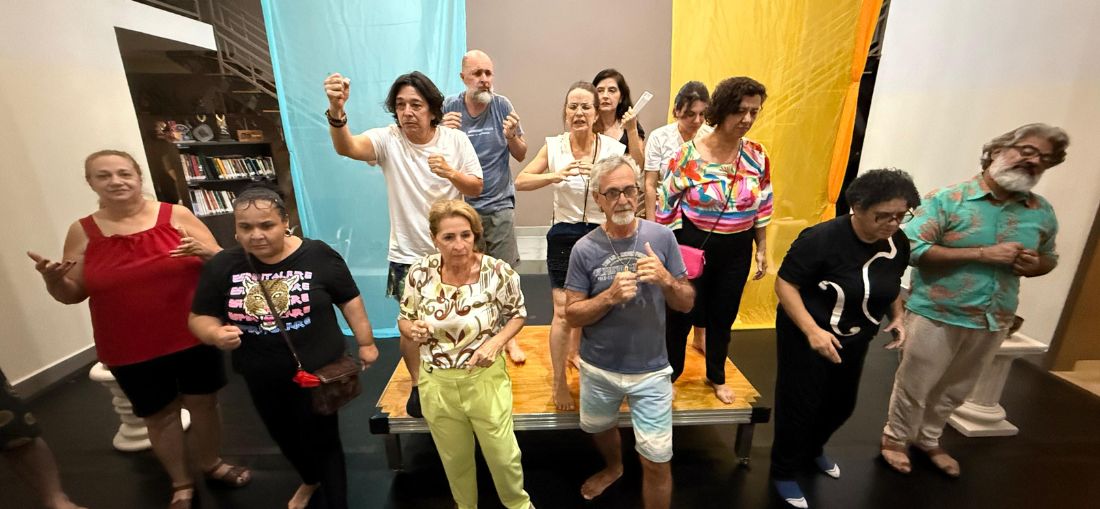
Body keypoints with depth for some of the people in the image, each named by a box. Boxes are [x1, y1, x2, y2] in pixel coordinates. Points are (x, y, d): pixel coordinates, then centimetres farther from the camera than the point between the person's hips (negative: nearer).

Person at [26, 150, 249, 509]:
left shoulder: (176, 216, -5)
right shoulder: (82, 232, -1)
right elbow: (72, 294, 6)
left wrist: (206, 252, -23)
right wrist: (53, 279, -15)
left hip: (194, 337, -1)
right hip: (131, 350, 1)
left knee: (204, 403, 14)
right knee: (159, 414, 15)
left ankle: (212, 465, 38)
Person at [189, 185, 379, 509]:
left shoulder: (318, 255, -16)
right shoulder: (222, 266, -8)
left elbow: (350, 301, -7)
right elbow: (200, 317, 2)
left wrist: (366, 343, -3)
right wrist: (216, 334, -20)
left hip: (318, 372, -4)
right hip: (262, 380, 5)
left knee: (322, 442, 11)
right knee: (286, 438, 28)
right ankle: (310, 481, 59)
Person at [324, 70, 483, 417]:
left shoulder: (455, 139, -6)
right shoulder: (388, 140, -11)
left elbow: (476, 188, -4)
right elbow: (347, 147, -30)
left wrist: (451, 173, -24)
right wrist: (337, 111, -50)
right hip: (408, 253, -1)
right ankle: (417, 385, 36)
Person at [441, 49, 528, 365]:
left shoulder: (502, 105, -2)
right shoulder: (449, 108, -2)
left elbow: (522, 155, 3)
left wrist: (511, 136, -18)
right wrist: (444, 133, -20)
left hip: (500, 205, 0)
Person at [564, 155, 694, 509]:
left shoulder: (661, 237, -11)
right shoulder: (585, 249, -13)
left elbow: (687, 303, -5)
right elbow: (572, 315, -10)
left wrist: (666, 280, -25)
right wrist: (610, 296, -26)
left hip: (651, 369, -1)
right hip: (598, 368, 2)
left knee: (657, 462, 3)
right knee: (599, 428, 28)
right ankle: (613, 468, 62)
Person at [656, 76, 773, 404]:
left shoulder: (757, 155, -1)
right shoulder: (688, 155, -14)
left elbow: (763, 206, 8)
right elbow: (667, 206, -10)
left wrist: (762, 249, 9)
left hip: (737, 250, 4)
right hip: (693, 245, -4)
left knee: (723, 315, 19)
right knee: (681, 313, 8)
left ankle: (717, 377, 42)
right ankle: (670, 373, 33)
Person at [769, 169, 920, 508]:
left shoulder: (898, 243, -5)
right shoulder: (822, 238, -27)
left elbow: (892, 285, 14)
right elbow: (785, 283, -24)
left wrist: (896, 316, -3)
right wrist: (812, 331, -31)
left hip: (853, 341, 7)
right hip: (806, 336, -7)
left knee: (841, 404, 23)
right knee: (800, 406, 5)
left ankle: (812, 449, 53)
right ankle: (784, 472, 29)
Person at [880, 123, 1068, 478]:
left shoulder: (1043, 212, 4)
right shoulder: (948, 199, -14)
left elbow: (1049, 258, 17)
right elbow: (913, 249, -22)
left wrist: (1033, 265, -7)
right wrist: (983, 253, -24)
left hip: (993, 321, 6)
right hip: (937, 315, -6)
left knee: (954, 391, 22)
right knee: (913, 387, 10)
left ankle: (928, 440, 42)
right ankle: (895, 439, 31)